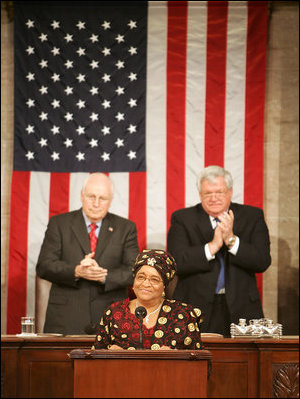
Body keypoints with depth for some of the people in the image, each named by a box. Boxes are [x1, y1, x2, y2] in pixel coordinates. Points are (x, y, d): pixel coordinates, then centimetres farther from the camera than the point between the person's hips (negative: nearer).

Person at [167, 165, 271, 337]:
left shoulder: (252, 216, 7)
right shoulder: (182, 219, 5)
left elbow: (263, 262, -3)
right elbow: (176, 263, -9)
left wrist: (231, 240, -15)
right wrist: (212, 246, -15)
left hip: (240, 310, 1)